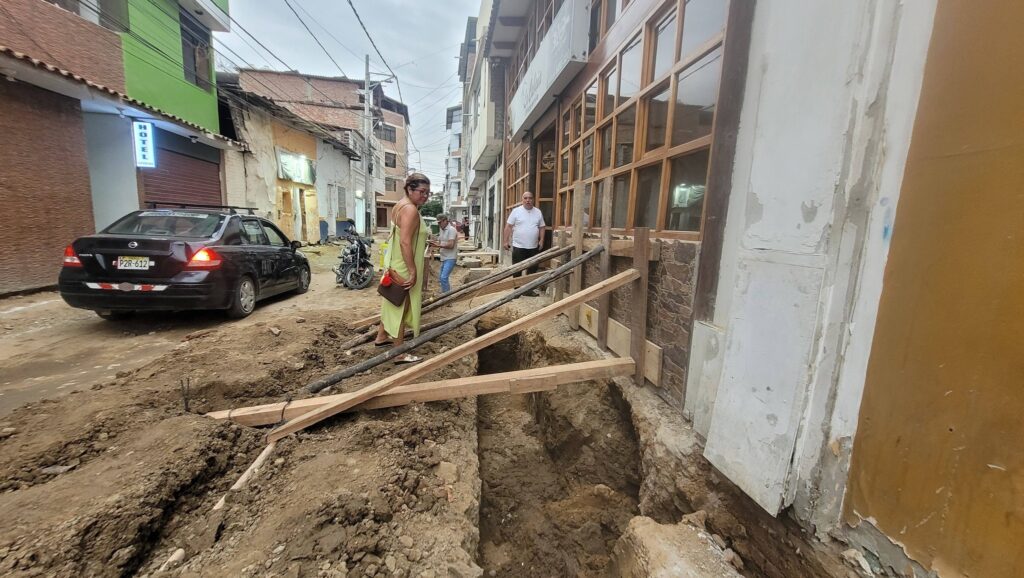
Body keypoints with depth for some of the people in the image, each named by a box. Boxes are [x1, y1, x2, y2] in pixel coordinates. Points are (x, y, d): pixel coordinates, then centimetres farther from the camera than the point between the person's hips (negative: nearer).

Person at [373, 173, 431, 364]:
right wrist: (412, 271, -26)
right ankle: (400, 354, 7)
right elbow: (405, 243, -27)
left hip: (395, 264, 10)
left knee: (394, 304, 23)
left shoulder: (401, 205, 12)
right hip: (403, 267, -10)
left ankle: (382, 337, 39)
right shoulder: (410, 209, -20)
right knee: (401, 306, -3)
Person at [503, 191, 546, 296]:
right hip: (519, 246, -3)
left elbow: (541, 227, 11)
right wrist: (506, 241, -8)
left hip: (533, 247, 4)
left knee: (532, 269, 10)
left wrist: (541, 240, 1)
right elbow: (508, 226, -4)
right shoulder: (516, 211, -3)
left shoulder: (538, 212, 7)